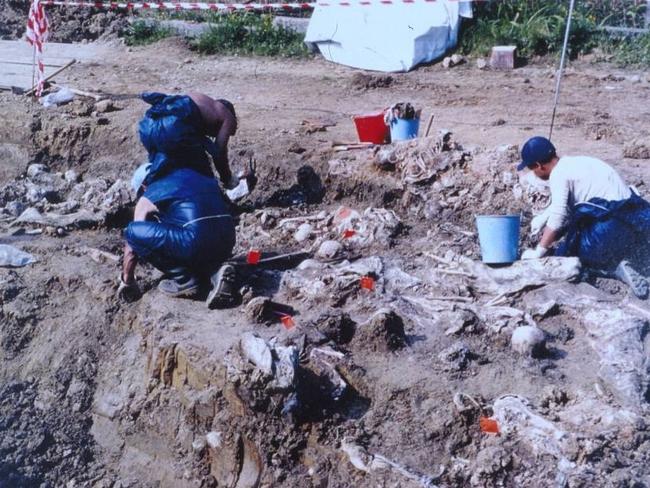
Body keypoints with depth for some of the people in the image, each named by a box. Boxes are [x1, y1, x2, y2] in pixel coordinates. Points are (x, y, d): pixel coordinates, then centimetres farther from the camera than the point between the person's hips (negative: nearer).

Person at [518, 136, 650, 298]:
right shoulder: (574, 162, 18)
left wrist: (538, 252, -7)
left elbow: (557, 218, -16)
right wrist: (542, 217, 40)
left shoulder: (558, 174, -9)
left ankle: (615, 269, -12)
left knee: (563, 253, 2)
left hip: (612, 222, -9)